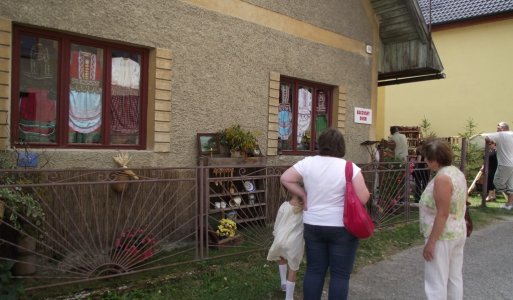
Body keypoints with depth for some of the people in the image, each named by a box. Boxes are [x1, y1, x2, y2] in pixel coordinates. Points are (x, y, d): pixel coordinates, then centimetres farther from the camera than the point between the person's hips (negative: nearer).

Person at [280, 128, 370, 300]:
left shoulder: (308, 163, -4)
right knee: (340, 274, 8)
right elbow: (363, 199, -13)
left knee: (314, 270, 14)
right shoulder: (350, 167, -12)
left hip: (313, 226, 3)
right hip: (342, 228, -3)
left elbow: (285, 179, -1)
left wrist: (304, 195, 6)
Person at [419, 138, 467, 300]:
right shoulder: (457, 172, 6)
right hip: (458, 233, 10)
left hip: (442, 236, -10)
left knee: (436, 282, 0)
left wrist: (431, 241, -21)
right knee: (454, 278, 19)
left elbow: (442, 214, -25)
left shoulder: (442, 178, -23)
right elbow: (460, 205, 14)